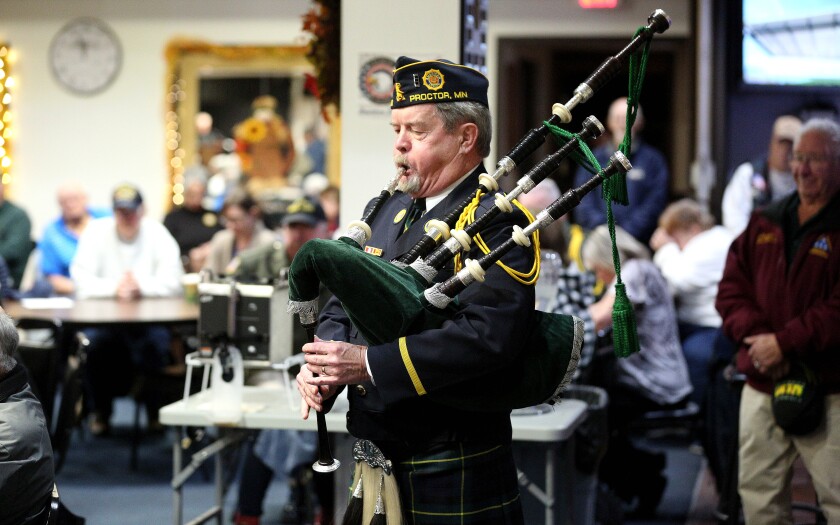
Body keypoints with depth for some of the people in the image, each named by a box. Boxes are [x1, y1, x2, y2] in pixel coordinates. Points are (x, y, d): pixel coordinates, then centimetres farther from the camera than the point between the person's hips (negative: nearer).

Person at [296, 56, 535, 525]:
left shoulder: (495, 223, -14)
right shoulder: (391, 210, 12)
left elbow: (489, 336, -27)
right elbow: (343, 306, 16)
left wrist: (370, 364, -27)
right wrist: (323, 364, -6)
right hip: (377, 461, 7)